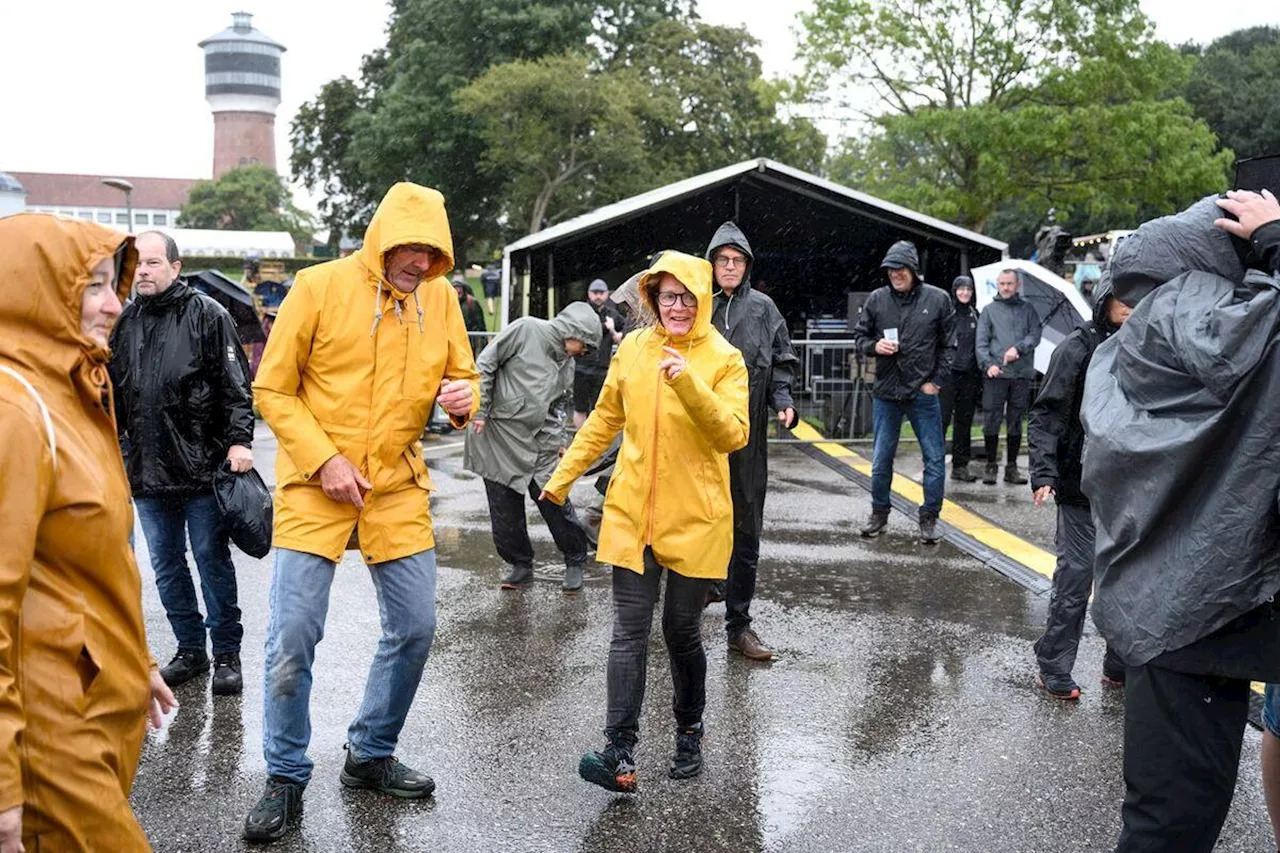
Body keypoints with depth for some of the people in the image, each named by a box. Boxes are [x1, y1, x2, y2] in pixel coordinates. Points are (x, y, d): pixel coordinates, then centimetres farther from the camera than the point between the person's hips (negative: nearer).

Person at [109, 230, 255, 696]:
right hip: (147, 473, 5)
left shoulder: (207, 315, -4)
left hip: (203, 467, -5)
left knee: (213, 561, 3)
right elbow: (112, 395, 18)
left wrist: (239, 439, -15)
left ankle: (226, 654, 14)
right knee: (166, 566, 13)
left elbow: (236, 383, -6)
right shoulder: (124, 322, 11)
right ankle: (190, 649, 26)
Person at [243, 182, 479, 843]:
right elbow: (272, 391, -6)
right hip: (315, 488, -4)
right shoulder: (320, 286, -9)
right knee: (292, 636, -4)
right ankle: (286, 779, 17)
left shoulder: (440, 298, 2)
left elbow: (462, 379, 11)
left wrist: (463, 398, -14)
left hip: (398, 489, 4)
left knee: (414, 628, 8)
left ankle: (370, 756, 29)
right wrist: (324, 460, -16)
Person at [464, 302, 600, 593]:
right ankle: (520, 564, 21)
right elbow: (485, 365, -7)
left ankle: (576, 561, 15)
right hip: (498, 437, -4)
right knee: (505, 512, 3)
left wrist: (561, 440, 7)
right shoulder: (526, 329, -7)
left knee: (557, 504, -2)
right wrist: (480, 412, -9)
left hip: (539, 443, 4)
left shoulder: (567, 365, 12)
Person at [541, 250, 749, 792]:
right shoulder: (632, 349, 5)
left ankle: (689, 734, 30)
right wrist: (564, 475, 19)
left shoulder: (724, 361, -5)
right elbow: (604, 420, 16)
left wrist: (689, 385, -29)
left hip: (695, 518, -2)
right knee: (630, 631, -3)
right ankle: (621, 753, -4)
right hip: (632, 513, 2)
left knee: (682, 631, 8)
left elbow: (733, 434, -17)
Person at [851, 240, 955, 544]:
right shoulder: (877, 299, 2)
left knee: (935, 458, 2)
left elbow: (949, 345, 3)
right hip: (886, 393, 2)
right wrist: (874, 346, -11)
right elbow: (859, 337, 10)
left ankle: (929, 518, 15)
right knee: (881, 458, 9)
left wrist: (937, 381, -4)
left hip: (924, 393, -1)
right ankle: (879, 514, 25)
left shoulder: (938, 299, -2)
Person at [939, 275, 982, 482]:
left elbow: (979, 346, 16)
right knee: (941, 418, -7)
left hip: (969, 375, 5)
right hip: (947, 372, -5)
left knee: (964, 421, 9)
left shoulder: (975, 315, 12)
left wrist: (979, 375, 12)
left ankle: (960, 465, 16)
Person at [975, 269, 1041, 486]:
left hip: (1022, 374, 1)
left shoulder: (1027, 309, 13)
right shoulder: (989, 310, 9)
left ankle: (1011, 466, 15)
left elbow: (1035, 334, 3)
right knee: (991, 421, -4)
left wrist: (1018, 348, -13)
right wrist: (988, 364, -13)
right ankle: (991, 465, 8)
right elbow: (981, 342, 2)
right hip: (996, 374, -1)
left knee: (1015, 422, 7)